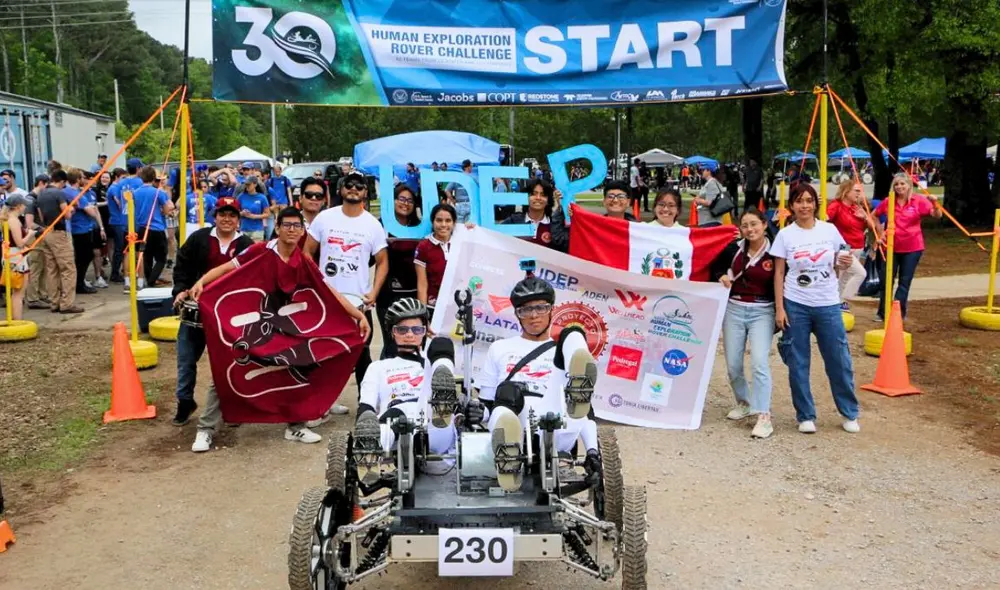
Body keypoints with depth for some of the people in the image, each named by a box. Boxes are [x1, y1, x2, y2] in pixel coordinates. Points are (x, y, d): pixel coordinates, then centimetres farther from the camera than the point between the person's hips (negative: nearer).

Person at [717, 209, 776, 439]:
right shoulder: (734, 249, 1)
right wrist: (722, 277, -7)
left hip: (762, 312, -4)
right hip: (734, 310, 4)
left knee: (759, 362, -17)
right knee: (733, 364, 8)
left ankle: (764, 416, -12)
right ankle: (744, 402, 33)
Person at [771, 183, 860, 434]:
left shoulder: (830, 230, 3)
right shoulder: (785, 235, -1)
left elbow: (837, 268, 13)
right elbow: (779, 273, 0)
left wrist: (844, 264, -11)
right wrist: (779, 308, -6)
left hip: (828, 305, 1)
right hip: (795, 306, -1)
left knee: (839, 361, 6)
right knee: (798, 364, 5)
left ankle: (850, 413, 23)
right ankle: (805, 416, 18)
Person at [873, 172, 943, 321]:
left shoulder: (919, 200, -7)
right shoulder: (888, 202, -3)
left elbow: (937, 216, -14)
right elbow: (874, 215, 13)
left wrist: (935, 203, -33)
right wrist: (880, 232, 5)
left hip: (912, 248, -1)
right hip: (892, 247, 2)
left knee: (905, 282, 5)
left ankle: (899, 313, 14)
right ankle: (882, 313, 18)